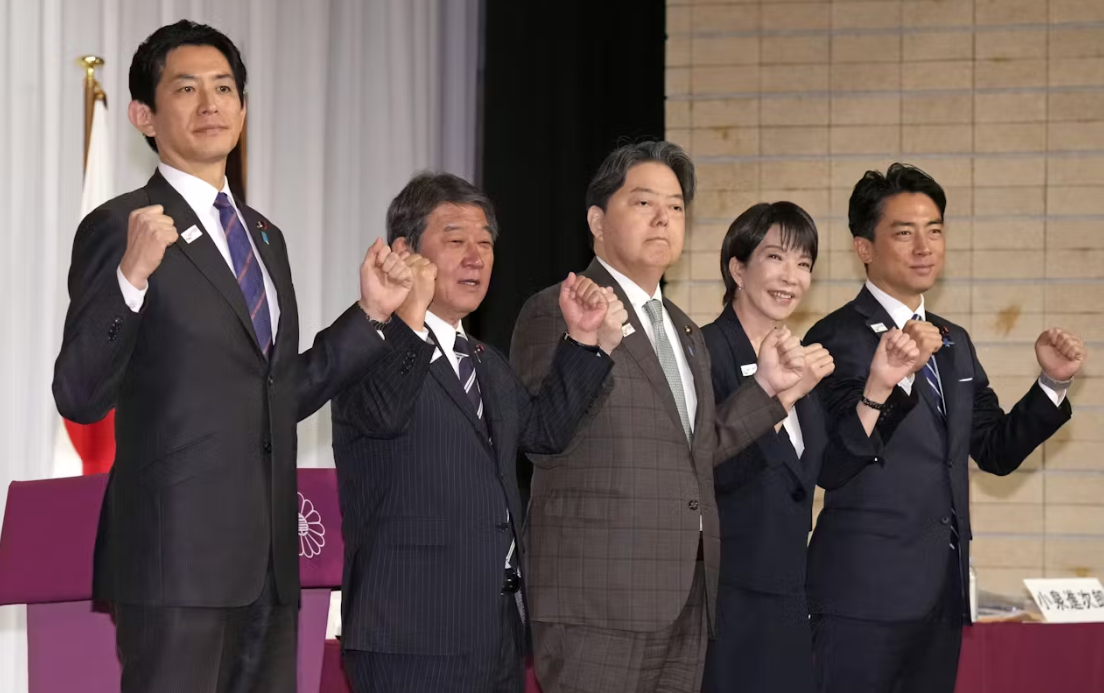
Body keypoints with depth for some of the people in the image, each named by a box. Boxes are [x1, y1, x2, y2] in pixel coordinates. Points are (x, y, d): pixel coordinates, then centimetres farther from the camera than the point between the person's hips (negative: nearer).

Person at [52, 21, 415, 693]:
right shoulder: (119, 227, -5)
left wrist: (371, 312, 13)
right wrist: (132, 275, -25)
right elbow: (80, 398, -13)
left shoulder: (264, 236, 19)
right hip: (178, 555, -7)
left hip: (268, 561, 7)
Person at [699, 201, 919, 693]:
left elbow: (835, 466, 11)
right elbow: (714, 472, -23)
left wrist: (879, 384, 3)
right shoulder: (706, 352, -12)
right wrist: (783, 393, -26)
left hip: (787, 593, 8)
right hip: (727, 593, -8)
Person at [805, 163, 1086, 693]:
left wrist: (1052, 382, 4)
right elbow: (830, 468, -19)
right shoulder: (838, 338, -8)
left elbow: (996, 452, 18)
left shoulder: (954, 344, 17)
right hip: (866, 592, -7)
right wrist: (895, 376, -31)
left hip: (942, 592, 7)